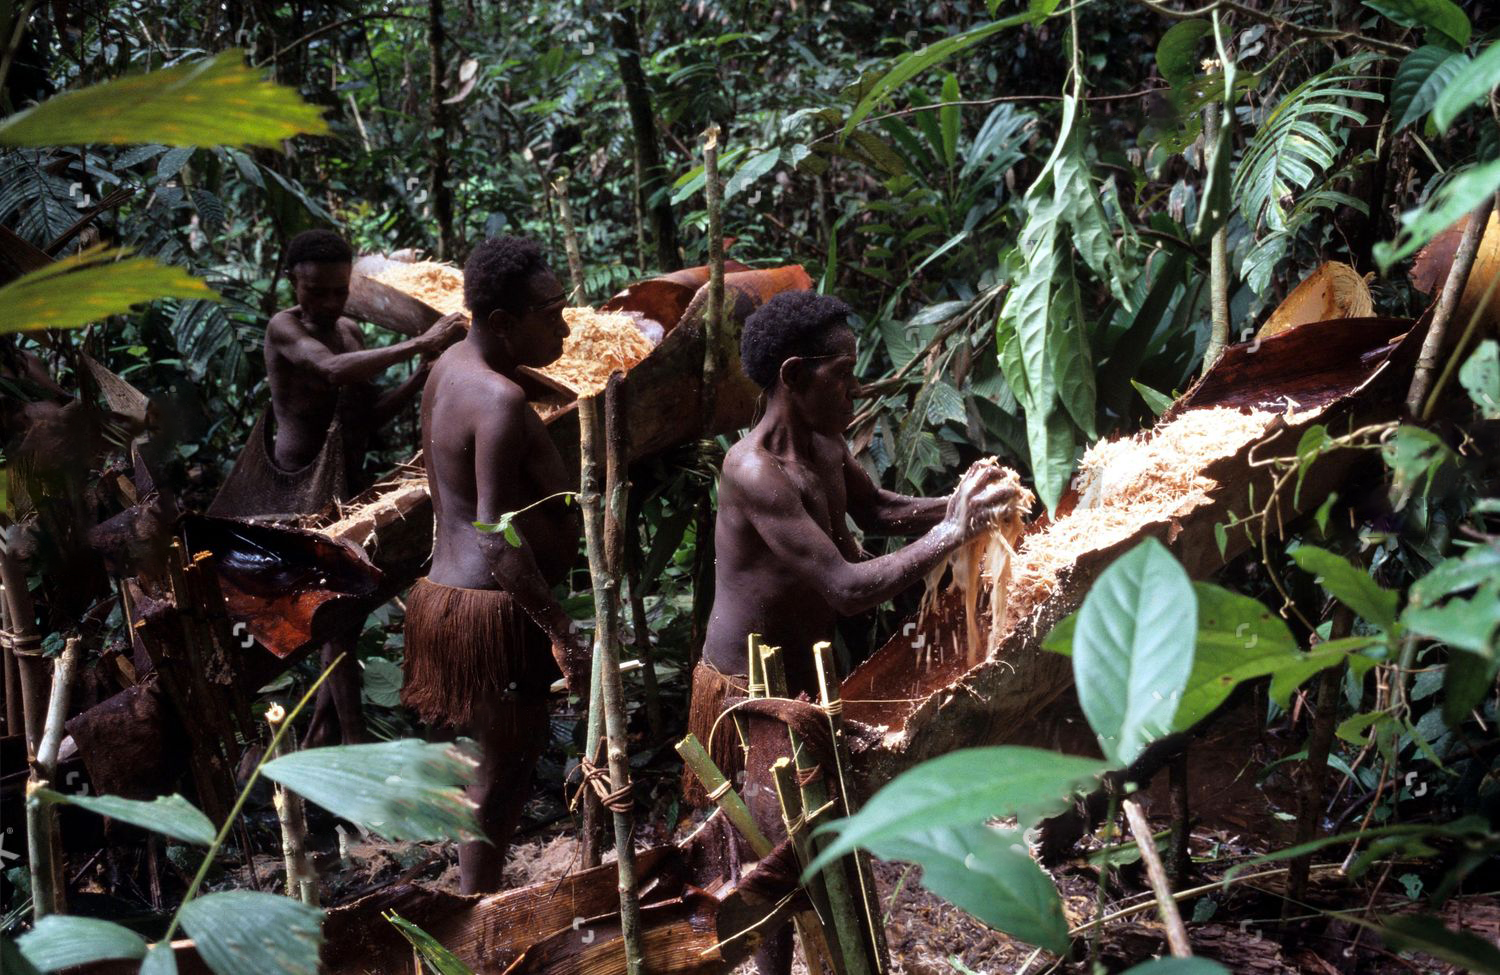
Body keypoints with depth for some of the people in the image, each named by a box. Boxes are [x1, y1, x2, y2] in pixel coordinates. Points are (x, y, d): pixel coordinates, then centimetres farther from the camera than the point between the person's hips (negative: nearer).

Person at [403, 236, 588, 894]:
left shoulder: (452, 366, 9)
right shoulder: (499, 400, -22)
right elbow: (499, 536, -27)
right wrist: (562, 634, -27)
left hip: (447, 591, 10)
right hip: (493, 610, -10)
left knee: (497, 764, 18)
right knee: (504, 771, 1)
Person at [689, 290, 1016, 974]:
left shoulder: (825, 444, 0)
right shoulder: (755, 472, -29)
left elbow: (877, 511, 20)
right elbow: (848, 587, -33)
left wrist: (958, 502, 1)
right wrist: (953, 533, -27)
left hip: (802, 673, 9)